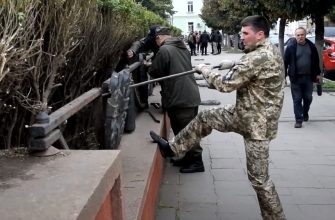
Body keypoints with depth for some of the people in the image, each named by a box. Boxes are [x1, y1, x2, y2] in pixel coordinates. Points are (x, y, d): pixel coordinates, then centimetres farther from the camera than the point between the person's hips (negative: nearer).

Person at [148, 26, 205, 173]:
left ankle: (197, 163, 7)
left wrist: (151, 68, 14)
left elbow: (154, 73, -7)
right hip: (191, 95, 9)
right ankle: (187, 158, 27)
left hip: (180, 98, -9)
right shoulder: (182, 47, 15)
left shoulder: (164, 50, -13)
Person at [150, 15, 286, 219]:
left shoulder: (259, 58, -27)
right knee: (205, 118, 15)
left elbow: (226, 84, -22)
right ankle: (172, 148, 29)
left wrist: (205, 70, -6)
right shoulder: (272, 50, 5)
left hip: (257, 123, -10)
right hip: (244, 114, 10)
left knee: (258, 177, 0)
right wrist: (235, 64, 8)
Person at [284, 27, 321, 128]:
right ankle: (298, 120, 4)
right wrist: (283, 75, -9)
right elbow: (285, 62, -6)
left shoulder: (311, 46, 4)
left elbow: (316, 60, 13)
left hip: (308, 77, 3)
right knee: (297, 99, 0)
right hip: (296, 77, -3)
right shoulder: (291, 47, -6)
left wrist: (317, 73, 13)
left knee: (308, 98, 12)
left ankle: (305, 113, 37)